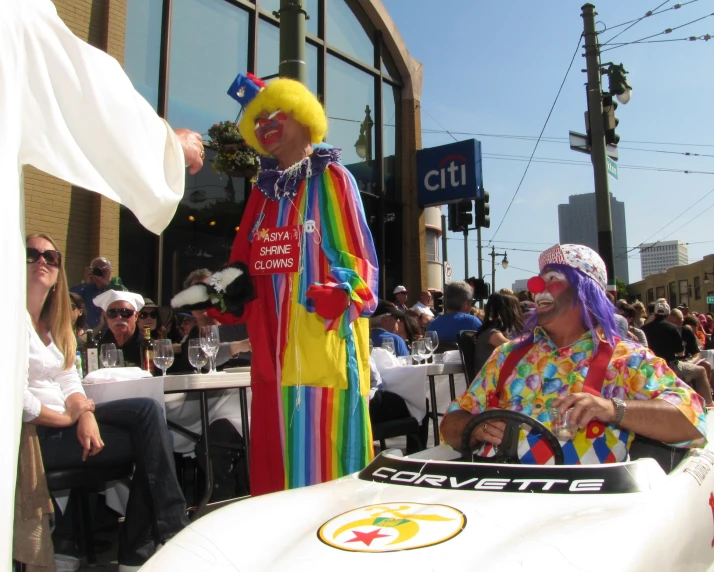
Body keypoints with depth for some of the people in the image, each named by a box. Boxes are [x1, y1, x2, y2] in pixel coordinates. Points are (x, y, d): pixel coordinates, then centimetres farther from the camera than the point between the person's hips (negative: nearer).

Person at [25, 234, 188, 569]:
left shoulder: (54, 323, 18)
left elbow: (70, 382, 8)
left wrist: (85, 415, -11)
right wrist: (69, 418, -11)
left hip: (64, 420, 8)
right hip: (35, 434, -8)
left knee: (148, 410, -12)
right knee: (150, 442, -14)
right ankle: (171, 532, 1)